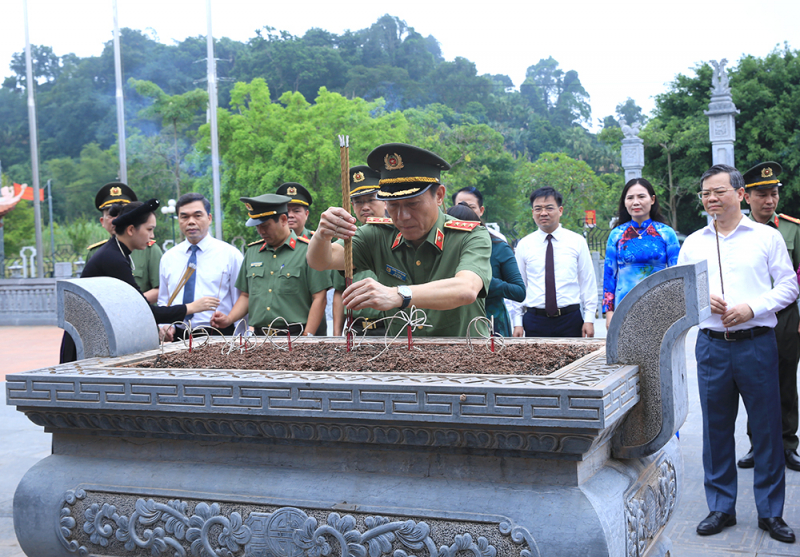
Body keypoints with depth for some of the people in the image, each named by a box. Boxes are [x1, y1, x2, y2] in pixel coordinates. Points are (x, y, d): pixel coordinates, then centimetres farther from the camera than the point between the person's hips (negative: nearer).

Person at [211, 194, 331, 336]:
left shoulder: (308, 250, -1)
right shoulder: (252, 252, 17)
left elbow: (319, 299, -5)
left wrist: (306, 338, -12)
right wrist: (229, 319, 5)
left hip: (295, 336, -4)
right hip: (259, 338, 4)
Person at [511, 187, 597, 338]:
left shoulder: (577, 241, 5)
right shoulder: (524, 245, 6)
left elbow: (588, 282, 5)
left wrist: (589, 319, -1)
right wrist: (517, 323, 0)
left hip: (570, 320, 0)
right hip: (535, 320, 0)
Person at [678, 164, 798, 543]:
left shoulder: (767, 237, 4)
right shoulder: (693, 243, 11)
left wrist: (753, 307, -12)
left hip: (756, 343, -2)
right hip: (711, 345, 2)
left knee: (767, 427, 2)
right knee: (716, 427, 7)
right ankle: (721, 507, 19)